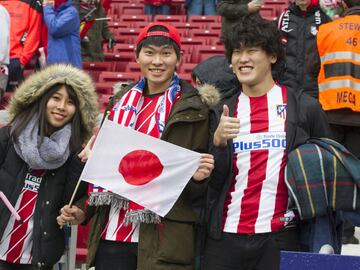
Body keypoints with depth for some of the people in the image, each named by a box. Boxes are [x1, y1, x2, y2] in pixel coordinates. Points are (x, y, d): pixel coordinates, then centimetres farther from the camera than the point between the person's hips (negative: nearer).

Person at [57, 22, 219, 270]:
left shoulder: (193, 108, -2)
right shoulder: (123, 101, 12)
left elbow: (198, 179, 0)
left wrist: (199, 177, -21)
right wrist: (84, 211, 12)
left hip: (163, 240, -4)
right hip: (112, 233, 4)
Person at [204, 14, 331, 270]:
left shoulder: (305, 107, 0)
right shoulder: (222, 111, 7)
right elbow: (214, 181, 4)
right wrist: (218, 141, -12)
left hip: (281, 238, -2)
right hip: (225, 236, 2)